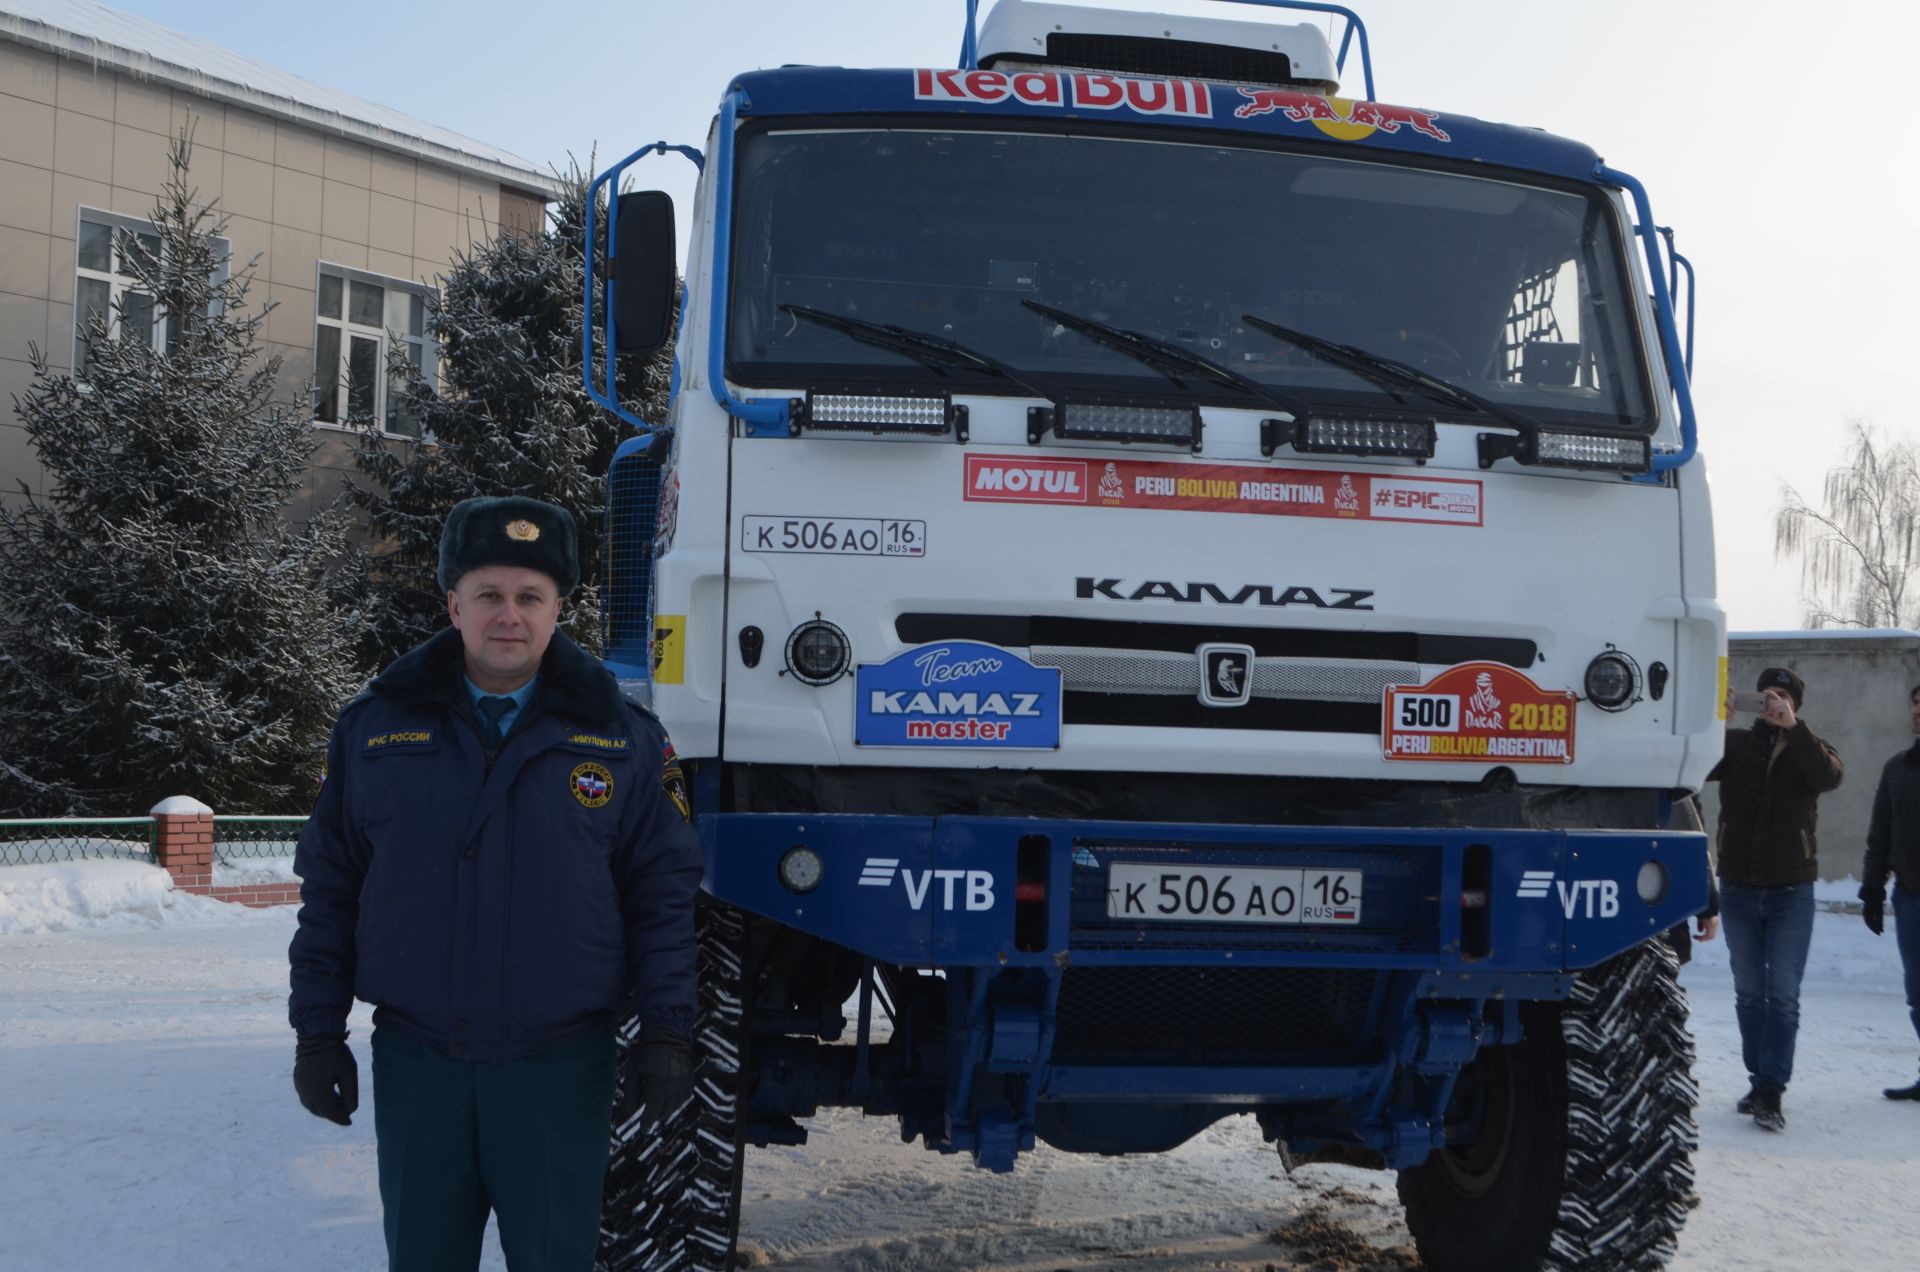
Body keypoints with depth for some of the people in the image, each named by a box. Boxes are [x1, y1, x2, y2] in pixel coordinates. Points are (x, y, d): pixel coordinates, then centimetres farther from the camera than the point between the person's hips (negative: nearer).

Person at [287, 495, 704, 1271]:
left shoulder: (622, 739, -1)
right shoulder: (376, 727, 2)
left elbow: (665, 893, 1)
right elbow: (330, 891, 6)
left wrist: (666, 1032, -4)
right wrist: (317, 1030, 4)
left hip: (561, 1067, -1)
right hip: (415, 1061, 2)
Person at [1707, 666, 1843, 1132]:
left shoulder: (1807, 749, 1)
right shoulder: (1733, 743, 2)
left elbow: (1830, 775, -20)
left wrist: (1792, 728, -31)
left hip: (1791, 892, -2)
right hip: (1739, 888, 2)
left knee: (1783, 996, -5)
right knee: (1750, 993, 11)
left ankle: (1772, 1092, -4)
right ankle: (1759, 1079, 23)